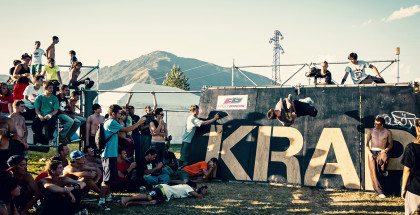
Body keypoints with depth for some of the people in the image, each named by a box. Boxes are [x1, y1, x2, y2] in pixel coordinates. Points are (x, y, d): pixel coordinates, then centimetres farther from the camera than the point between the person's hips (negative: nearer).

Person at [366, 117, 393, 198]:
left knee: (383, 158, -38)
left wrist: (386, 150, -9)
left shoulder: (388, 132, 6)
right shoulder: (371, 131, 9)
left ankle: (384, 171, -3)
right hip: (372, 151, 1)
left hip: (382, 151, -1)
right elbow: (366, 143, 9)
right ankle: (379, 192, -10)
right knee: (374, 171, -12)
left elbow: (391, 144, 11)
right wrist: (369, 152, -5)